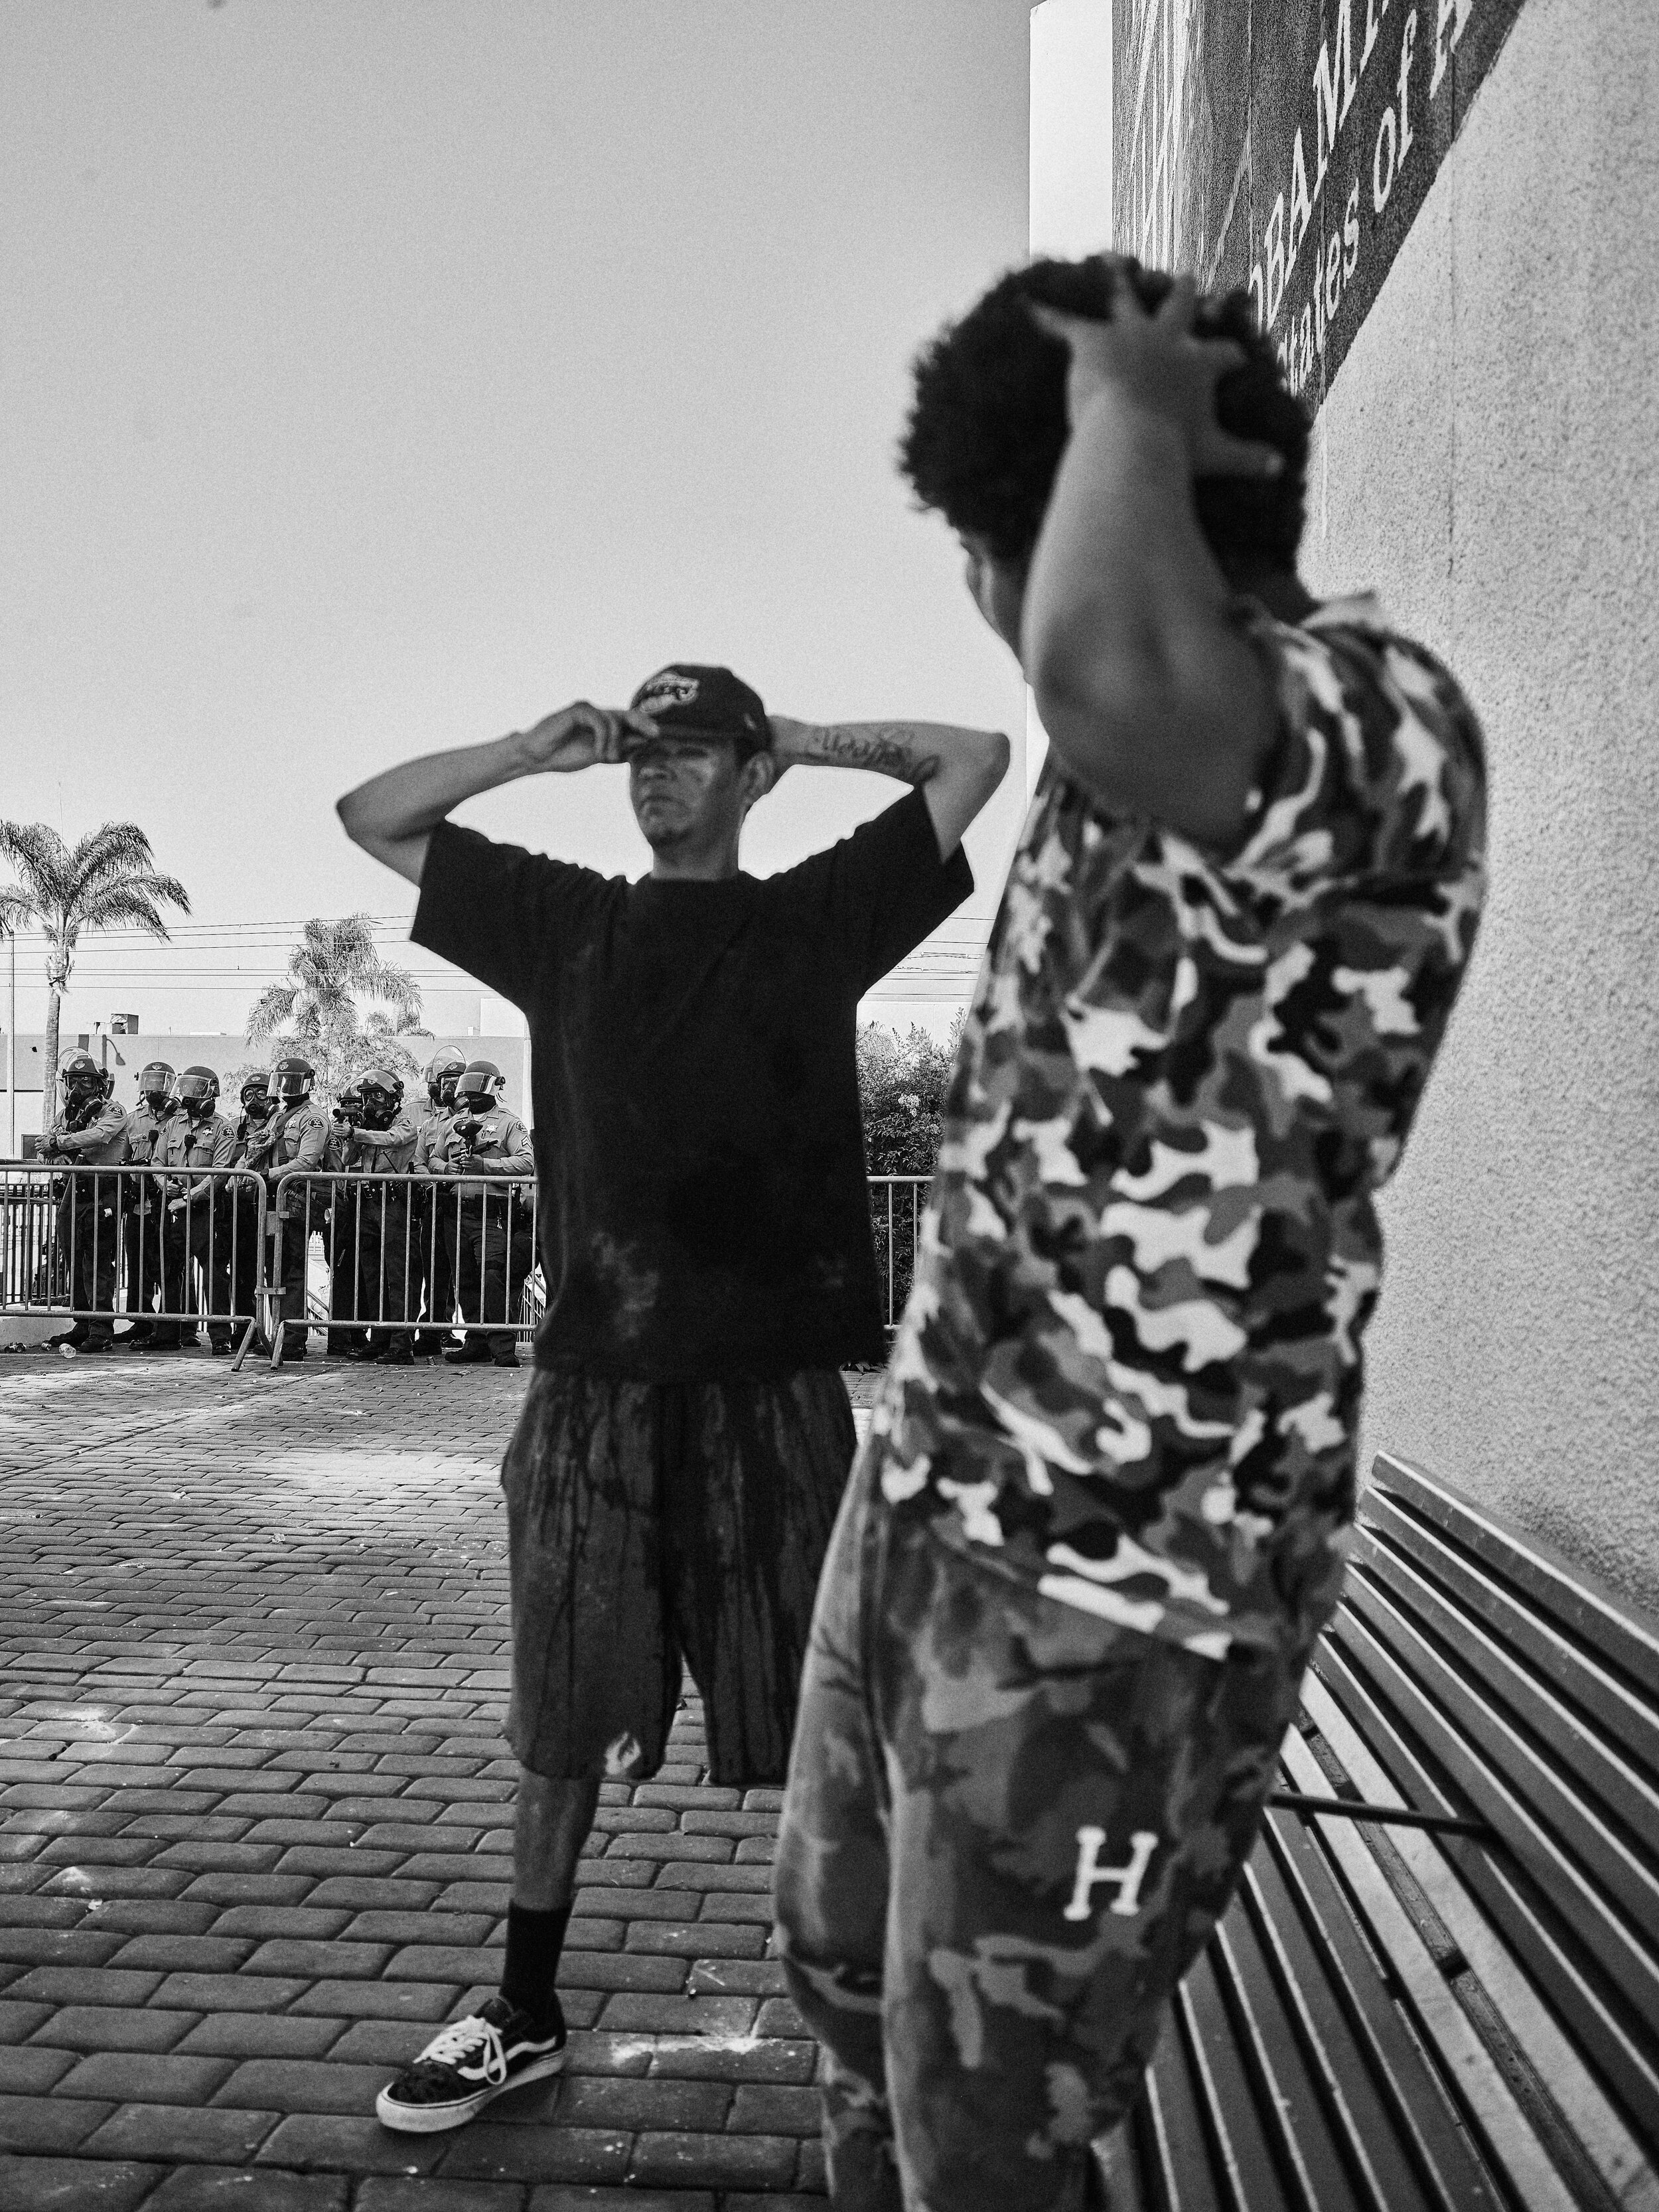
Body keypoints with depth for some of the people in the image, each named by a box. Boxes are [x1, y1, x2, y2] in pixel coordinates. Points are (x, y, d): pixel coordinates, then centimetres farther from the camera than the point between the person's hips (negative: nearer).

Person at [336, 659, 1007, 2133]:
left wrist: (811, 740, 12)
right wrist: (537, 753, 10)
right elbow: (370, 817, 18)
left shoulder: (818, 915, 7)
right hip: (594, 1377, 2)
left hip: (776, 1377, -2)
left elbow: (980, 755, 8)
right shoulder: (564, 923, 12)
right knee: (565, 1719, 12)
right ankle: (526, 2014, 29)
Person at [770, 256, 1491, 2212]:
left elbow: (1109, 670, -44)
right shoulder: (1181, 734, 7)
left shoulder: (1374, 713, -21)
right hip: (923, 1479, 9)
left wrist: (1126, 401, -25)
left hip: (1123, 1572, -9)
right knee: (841, 1979, 26)